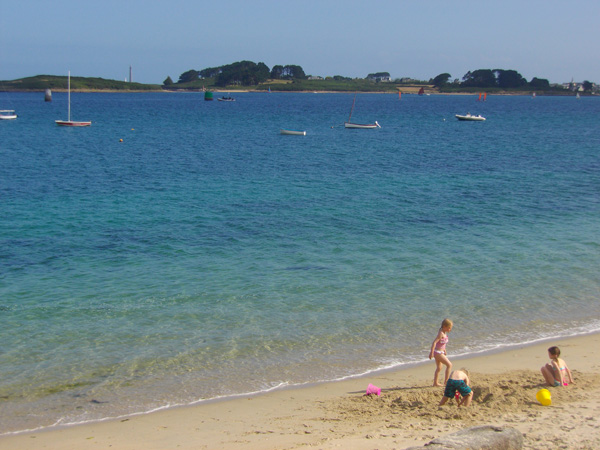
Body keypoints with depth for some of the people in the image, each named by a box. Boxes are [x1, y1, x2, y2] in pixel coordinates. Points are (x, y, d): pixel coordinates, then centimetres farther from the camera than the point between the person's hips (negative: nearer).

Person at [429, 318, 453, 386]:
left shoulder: (444, 333, 6)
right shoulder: (441, 333, -22)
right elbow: (434, 342, -27)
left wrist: (444, 350, 30)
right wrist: (431, 353, -29)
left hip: (440, 352, 10)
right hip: (438, 353, -10)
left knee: (439, 368, 18)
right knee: (449, 365, -7)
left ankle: (435, 383, 27)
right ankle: (446, 381, -3)